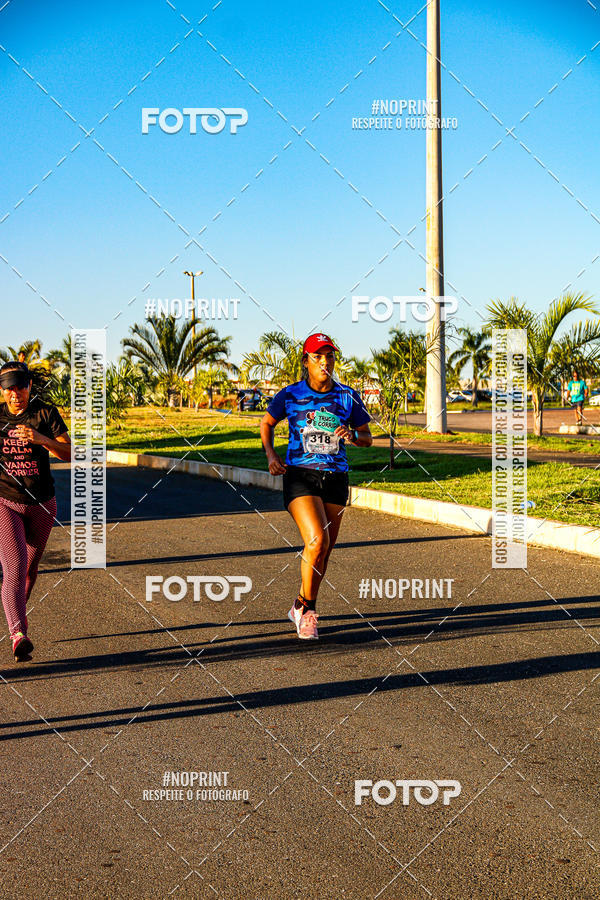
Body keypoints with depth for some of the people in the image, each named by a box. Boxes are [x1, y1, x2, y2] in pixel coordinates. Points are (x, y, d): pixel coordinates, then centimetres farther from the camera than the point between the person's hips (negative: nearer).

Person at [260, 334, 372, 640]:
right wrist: (271, 455, -2)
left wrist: (352, 436, -13)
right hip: (300, 476, -3)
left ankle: (302, 608, 31)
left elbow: (367, 439, 10)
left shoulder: (348, 396, 3)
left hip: (335, 478, 3)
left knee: (323, 553, 8)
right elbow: (266, 424, 14)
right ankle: (307, 607, 0)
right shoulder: (289, 395, -2)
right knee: (317, 541, -21)